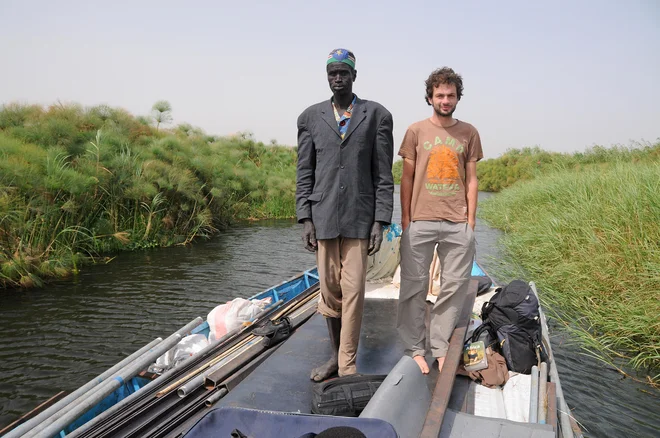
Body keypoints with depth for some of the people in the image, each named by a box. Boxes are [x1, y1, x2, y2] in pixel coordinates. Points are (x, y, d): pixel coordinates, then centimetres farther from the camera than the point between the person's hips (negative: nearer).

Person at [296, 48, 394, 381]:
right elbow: (304, 173, 7)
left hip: (359, 218, -2)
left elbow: (384, 174, 0)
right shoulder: (310, 117, 8)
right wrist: (305, 220, 0)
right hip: (323, 218, 2)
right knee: (329, 290, 9)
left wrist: (380, 222, -6)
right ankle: (336, 355, 26)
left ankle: (348, 367, 9)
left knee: (353, 291, -2)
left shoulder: (377, 115, 2)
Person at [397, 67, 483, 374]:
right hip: (420, 222, -1)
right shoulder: (416, 131, 5)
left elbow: (471, 179, 9)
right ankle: (415, 349, 14)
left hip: (458, 224, 2)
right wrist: (405, 219, 1)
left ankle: (440, 348, 18)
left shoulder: (469, 133, 9)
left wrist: (471, 220, 3)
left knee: (454, 287, 5)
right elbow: (407, 178, 5)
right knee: (414, 286, 2)